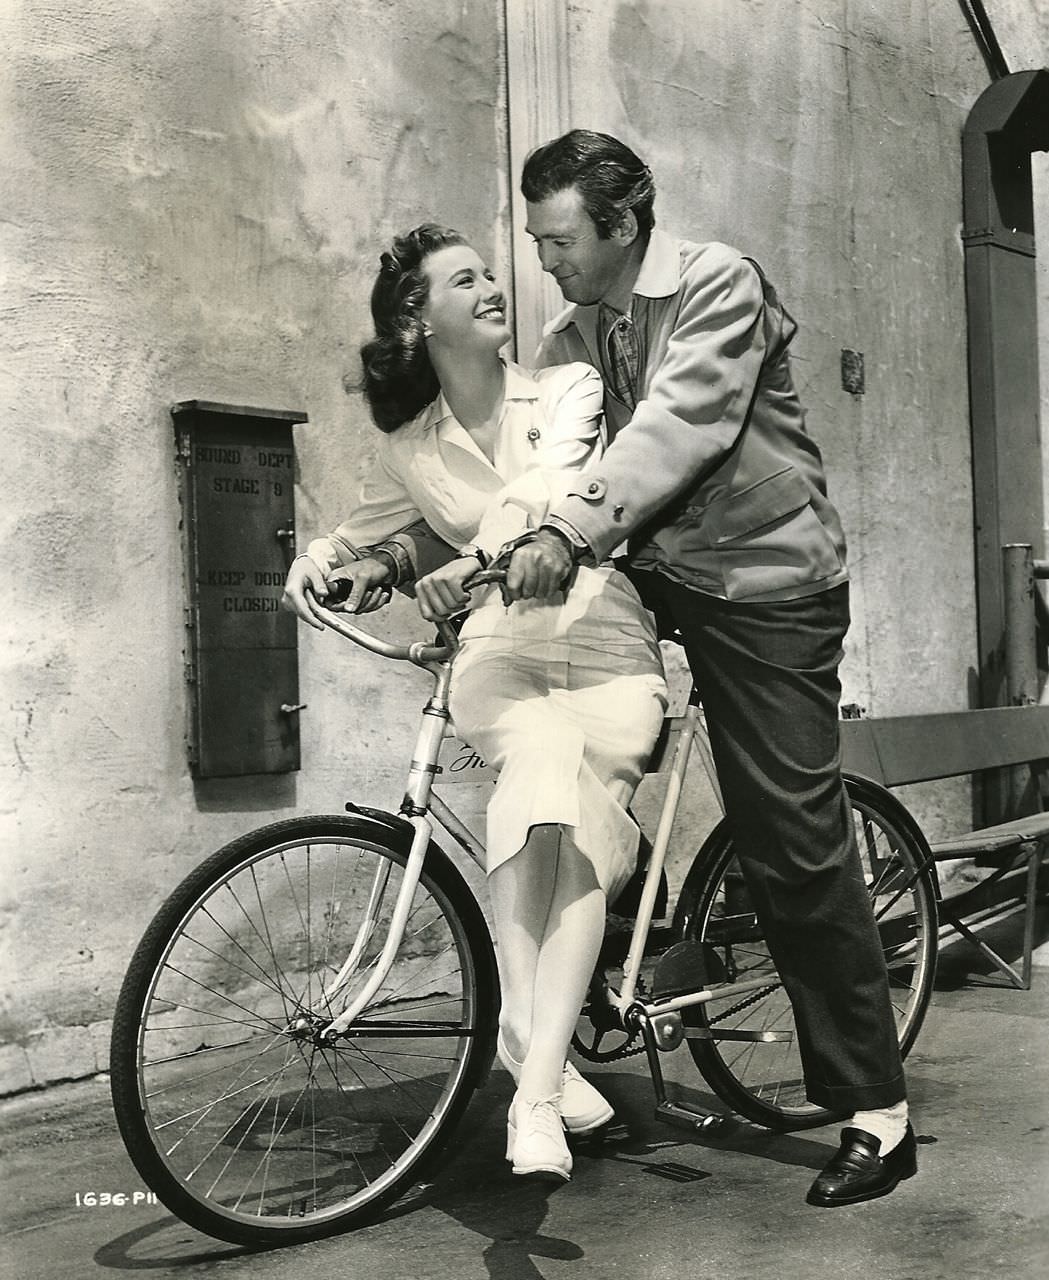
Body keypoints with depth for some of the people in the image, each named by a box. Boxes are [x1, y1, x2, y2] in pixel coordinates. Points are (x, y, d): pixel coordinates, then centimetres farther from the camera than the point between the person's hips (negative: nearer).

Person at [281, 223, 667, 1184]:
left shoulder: (569, 388, 8)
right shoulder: (411, 451, 16)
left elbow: (555, 476, -13)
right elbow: (365, 537, 32)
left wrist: (474, 554, -32)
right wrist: (319, 559, 6)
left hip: (607, 650, 0)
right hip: (498, 653, 1)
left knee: (582, 833, -25)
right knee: (545, 751, -35)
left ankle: (535, 1087, -27)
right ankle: (527, 1026, -33)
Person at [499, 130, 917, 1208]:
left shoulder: (717, 284, -11)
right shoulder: (570, 337, 10)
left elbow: (679, 423, -26)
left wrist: (569, 531, -35)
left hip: (765, 583, -7)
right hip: (659, 577, 7)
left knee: (795, 845, -8)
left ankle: (875, 1110, 2)